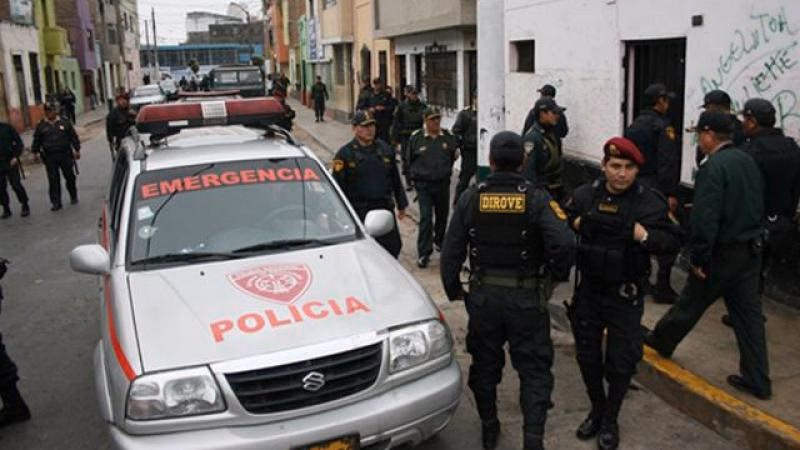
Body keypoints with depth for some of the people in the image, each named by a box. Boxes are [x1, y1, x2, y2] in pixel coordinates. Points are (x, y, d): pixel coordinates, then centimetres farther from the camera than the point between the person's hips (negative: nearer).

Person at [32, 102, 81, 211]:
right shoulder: (41, 126, 6)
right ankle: (56, 202, 0)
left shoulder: (64, 123, 4)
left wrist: (77, 150, 4)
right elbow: (37, 140, 13)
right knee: (53, 180, -2)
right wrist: (35, 152, 5)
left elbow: (73, 136, 7)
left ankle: (73, 196, 28)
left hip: (65, 154, 0)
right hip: (50, 157, 0)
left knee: (69, 176, 8)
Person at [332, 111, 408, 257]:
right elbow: (339, 186, -5)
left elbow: (396, 180, 17)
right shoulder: (345, 154, -4)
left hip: (385, 209, 4)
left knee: (393, 247, 6)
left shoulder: (385, 149, 9)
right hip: (359, 212, -4)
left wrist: (402, 205, 19)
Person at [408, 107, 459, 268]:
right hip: (423, 184, -3)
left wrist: (445, 169, 13)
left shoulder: (448, 137, 1)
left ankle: (439, 241, 43)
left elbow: (454, 155, 16)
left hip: (443, 182, 3)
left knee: (442, 214, 17)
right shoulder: (416, 138, -6)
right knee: (426, 217, -10)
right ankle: (423, 253, -7)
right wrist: (418, 172, 8)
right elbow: (410, 160, 6)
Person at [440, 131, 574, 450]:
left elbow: (451, 252, -2)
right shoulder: (536, 199, -10)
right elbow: (564, 244, -21)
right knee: (534, 369, 10)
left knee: (485, 364, 19)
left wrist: (453, 289, 11)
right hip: (526, 298, -2)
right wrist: (558, 274, -1)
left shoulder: (471, 198, -4)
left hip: (483, 296, 2)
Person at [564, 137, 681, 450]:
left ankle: (610, 420, 30)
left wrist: (644, 235, -26)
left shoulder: (649, 201, -10)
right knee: (587, 354, 15)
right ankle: (597, 410, 39)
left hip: (625, 295, -2)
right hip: (588, 290, 3)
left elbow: (673, 240, -10)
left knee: (621, 361, 7)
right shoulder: (585, 195, -2)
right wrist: (576, 223, -9)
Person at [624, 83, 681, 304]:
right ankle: (662, 288, -2)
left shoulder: (633, 126, 13)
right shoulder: (662, 126, -12)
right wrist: (671, 193, -20)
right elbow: (668, 163, -20)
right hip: (656, 187, -8)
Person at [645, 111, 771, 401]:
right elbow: (757, 206, 14)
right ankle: (757, 380, 15)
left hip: (723, 253, -7)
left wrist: (698, 258, -17)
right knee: (748, 313, 11)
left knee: (691, 302, 13)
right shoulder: (748, 162, 8)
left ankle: (662, 341, 35)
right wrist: (753, 238, 20)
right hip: (751, 249, 8)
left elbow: (705, 219, -25)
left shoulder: (713, 167, -20)